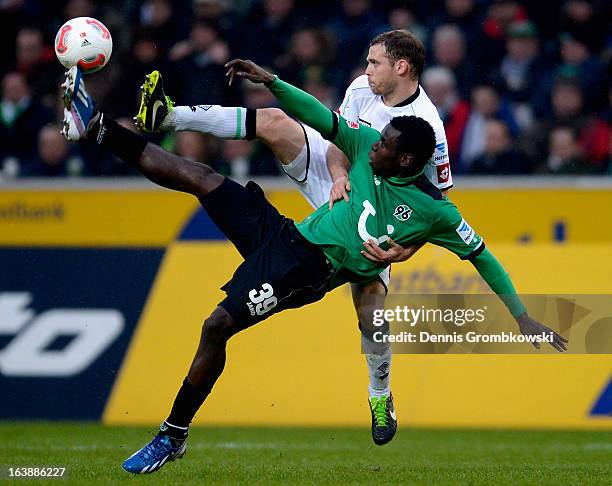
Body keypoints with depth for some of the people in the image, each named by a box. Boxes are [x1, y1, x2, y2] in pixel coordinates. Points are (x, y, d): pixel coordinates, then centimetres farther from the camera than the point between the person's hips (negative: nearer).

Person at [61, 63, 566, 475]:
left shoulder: (435, 211, -9)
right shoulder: (367, 146, 3)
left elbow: (482, 257, -2)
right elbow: (321, 117, 6)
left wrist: (523, 317, -2)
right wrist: (272, 82, -5)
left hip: (308, 269, -6)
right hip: (283, 232, 6)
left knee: (218, 326, -20)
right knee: (199, 176, -7)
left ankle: (173, 437, -8)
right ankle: (97, 126, -6)